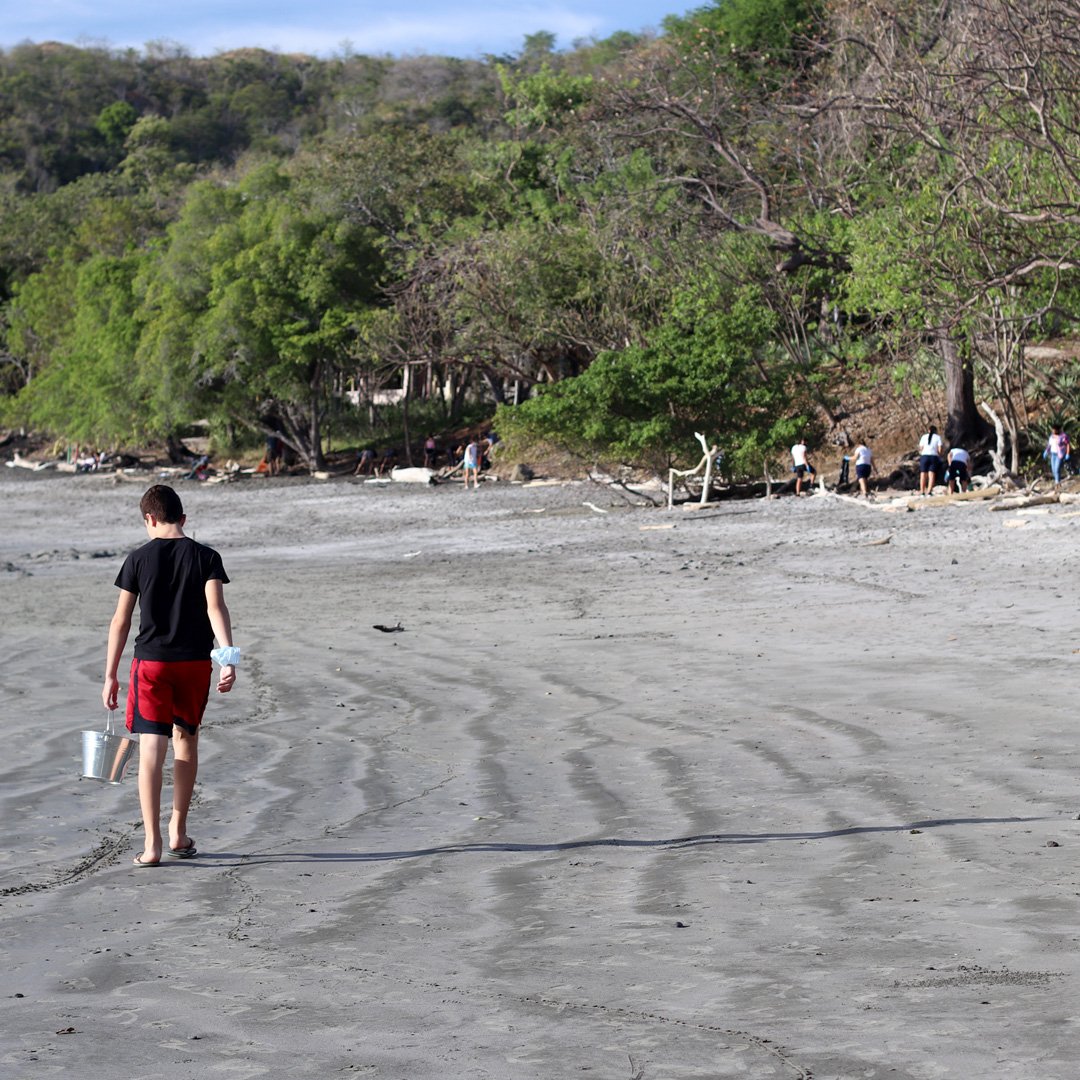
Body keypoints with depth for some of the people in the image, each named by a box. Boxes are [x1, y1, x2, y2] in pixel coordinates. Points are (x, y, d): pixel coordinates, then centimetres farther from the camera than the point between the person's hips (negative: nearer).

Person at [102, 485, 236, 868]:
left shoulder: (139, 559, -1)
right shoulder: (206, 557, 1)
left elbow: (121, 620, 0)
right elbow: (216, 608, -13)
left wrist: (110, 675, 5)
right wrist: (228, 659, -18)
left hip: (150, 661, -2)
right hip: (195, 662, 2)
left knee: (152, 748, -4)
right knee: (186, 740, 18)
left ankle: (152, 843, -13)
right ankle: (179, 833, 26)